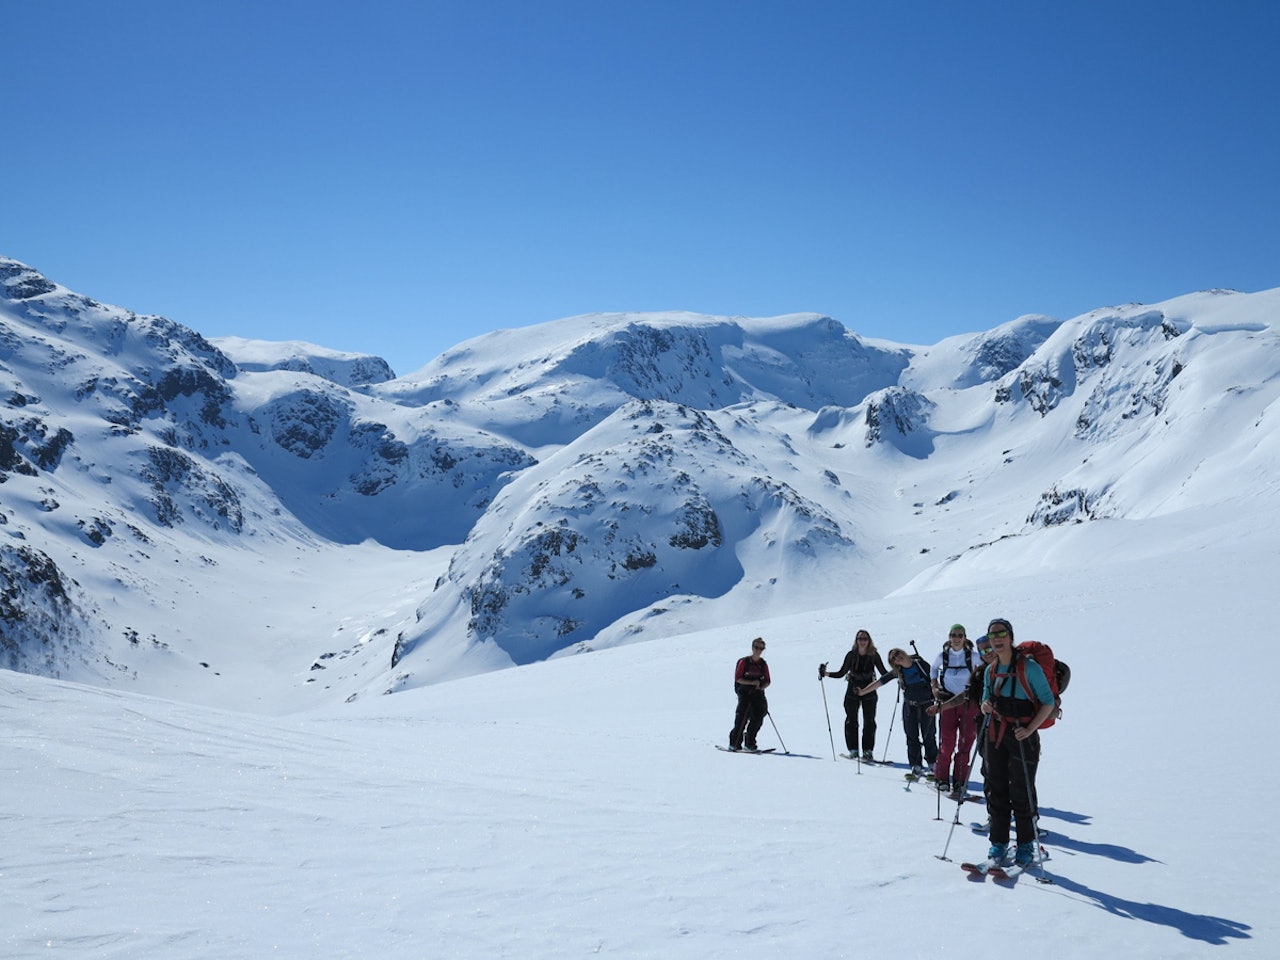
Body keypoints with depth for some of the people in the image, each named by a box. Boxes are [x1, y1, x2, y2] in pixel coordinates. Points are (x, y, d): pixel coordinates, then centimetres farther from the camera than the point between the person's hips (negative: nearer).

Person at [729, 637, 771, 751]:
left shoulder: (763, 664, 10)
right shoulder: (744, 662, -1)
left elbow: (767, 681, 13)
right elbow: (738, 678, -5)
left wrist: (761, 687, -8)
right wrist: (752, 683, -16)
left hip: (758, 693, 4)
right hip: (745, 693, -4)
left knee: (758, 717, -7)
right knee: (742, 717, -13)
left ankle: (749, 743, 6)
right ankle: (734, 743, -5)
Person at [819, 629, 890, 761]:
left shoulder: (874, 655, -3)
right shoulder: (851, 655, -3)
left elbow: (884, 673, 1)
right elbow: (841, 673, 1)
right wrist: (825, 674, -10)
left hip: (869, 691, 0)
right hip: (853, 691, 0)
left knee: (869, 721, 1)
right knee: (851, 720, 1)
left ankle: (868, 750, 8)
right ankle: (853, 750, 9)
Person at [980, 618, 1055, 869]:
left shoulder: (1028, 667, -11)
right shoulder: (990, 671, 9)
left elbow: (1049, 702, -9)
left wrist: (1030, 729, -19)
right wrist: (985, 707, -4)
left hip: (1022, 735, -6)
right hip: (995, 734, 6)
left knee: (1022, 792, -2)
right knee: (996, 789, 8)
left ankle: (1026, 846, 11)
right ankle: (998, 843, 17)